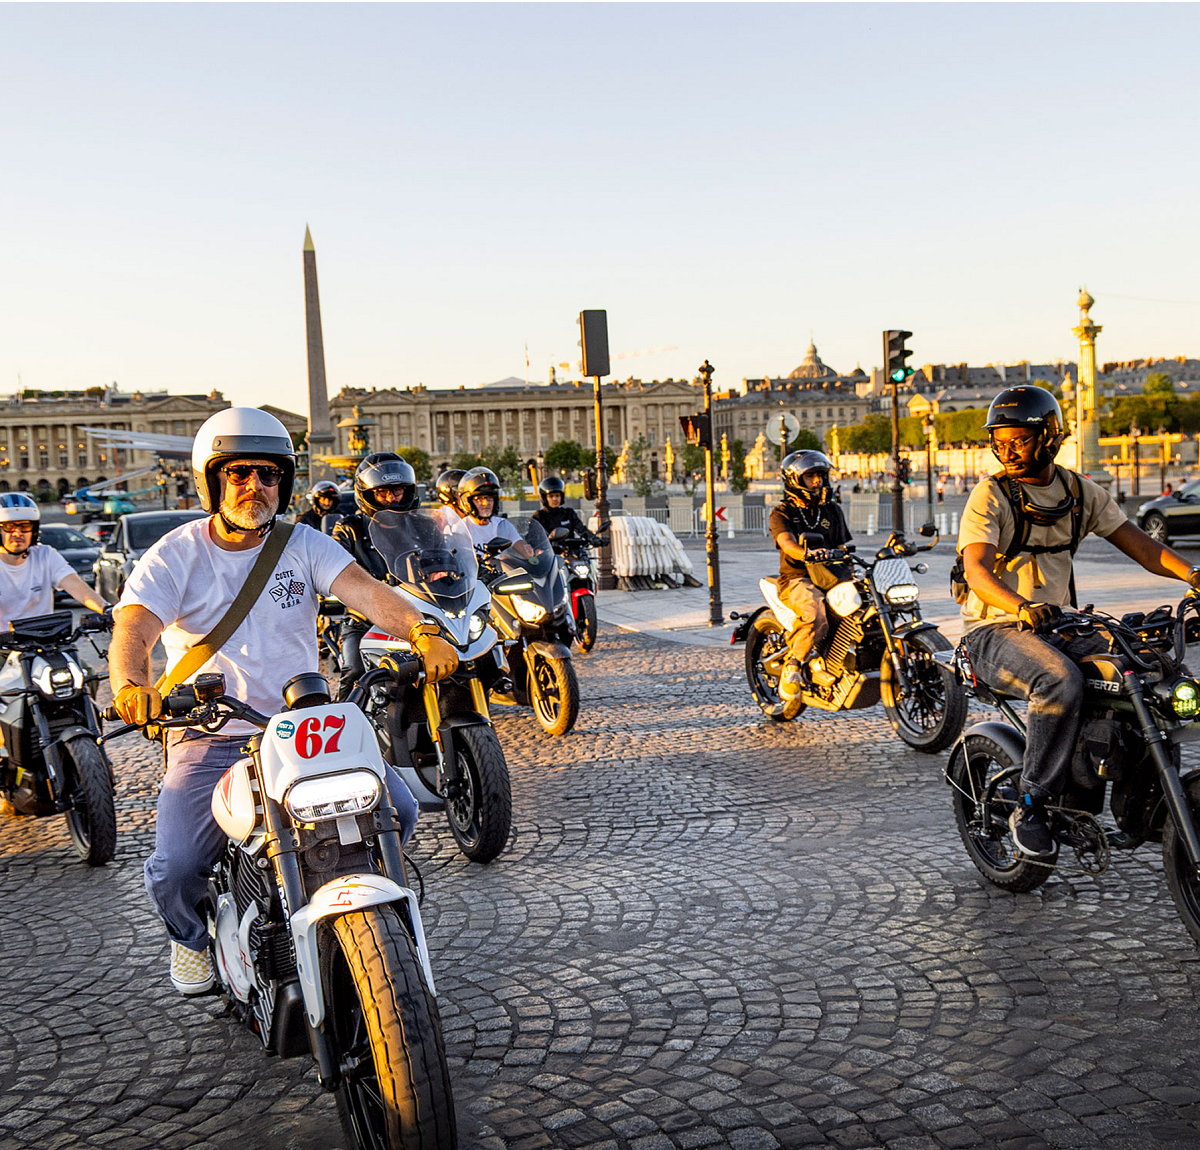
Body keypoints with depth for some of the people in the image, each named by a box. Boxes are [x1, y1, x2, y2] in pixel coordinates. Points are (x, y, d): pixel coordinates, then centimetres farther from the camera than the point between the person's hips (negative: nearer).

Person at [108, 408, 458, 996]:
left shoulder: (304, 546, 3)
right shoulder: (173, 557, -2)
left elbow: (363, 589, -15)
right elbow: (132, 630, -18)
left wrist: (421, 631, -36)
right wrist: (131, 685, -42)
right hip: (210, 741, -2)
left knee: (395, 810, -13)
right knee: (173, 872, -17)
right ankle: (193, 935, 22)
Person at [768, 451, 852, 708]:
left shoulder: (832, 511, 19)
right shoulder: (782, 514, 2)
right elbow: (787, 543, -17)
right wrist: (806, 553, -40)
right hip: (797, 580, -5)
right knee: (816, 617, -37)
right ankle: (792, 667, -18)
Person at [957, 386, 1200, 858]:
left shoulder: (1081, 491, 9)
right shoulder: (990, 494, -8)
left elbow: (1138, 543, 6)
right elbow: (976, 570, -22)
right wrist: (1021, 607, -41)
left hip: (1058, 625, 5)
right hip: (996, 631, -5)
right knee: (1061, 682, -34)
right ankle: (1030, 805, -21)